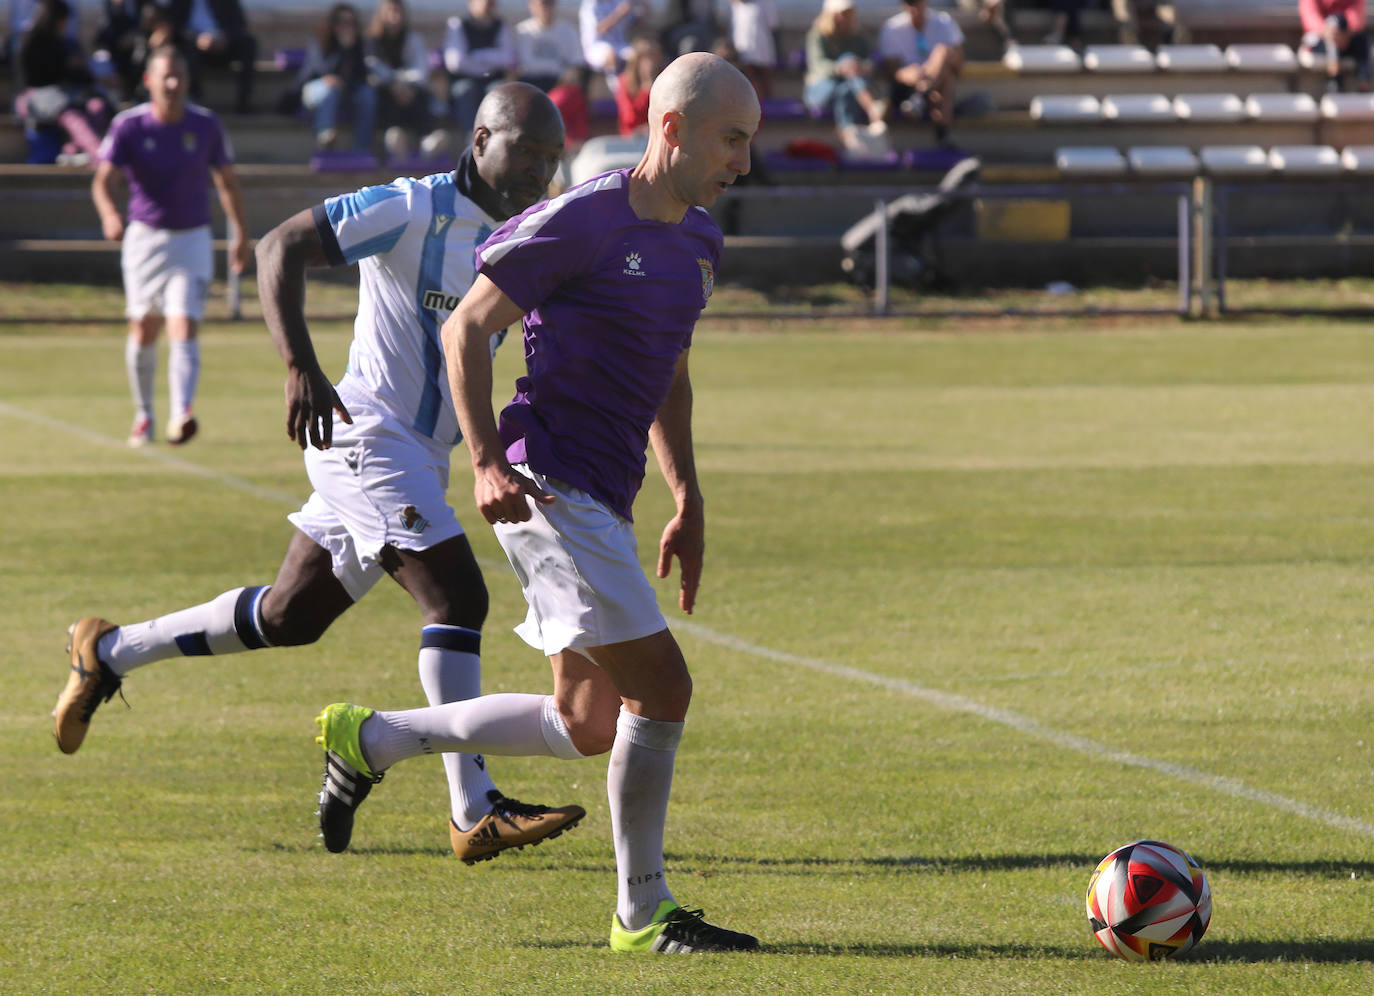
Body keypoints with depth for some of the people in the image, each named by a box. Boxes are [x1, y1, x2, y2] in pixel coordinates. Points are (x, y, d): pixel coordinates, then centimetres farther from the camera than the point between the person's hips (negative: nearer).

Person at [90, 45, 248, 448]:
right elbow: (103, 180, -17)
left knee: (184, 328, -17)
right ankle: (143, 415, 31)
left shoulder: (206, 125, -3)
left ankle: (180, 416, -30)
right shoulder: (128, 125, -8)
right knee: (143, 332, 11)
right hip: (144, 237, 1)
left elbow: (227, 181, 9)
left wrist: (240, 233, 11)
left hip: (192, 239, -1)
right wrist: (110, 214, -38)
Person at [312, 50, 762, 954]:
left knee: (588, 728, 10)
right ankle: (644, 912, 1)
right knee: (661, 690, -12)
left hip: (602, 501, 9)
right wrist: (488, 463, -19)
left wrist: (688, 501, 20)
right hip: (551, 488, -9)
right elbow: (467, 328, -10)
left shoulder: (700, 241, 12)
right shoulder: (583, 221, -13)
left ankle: (372, 738, 24)